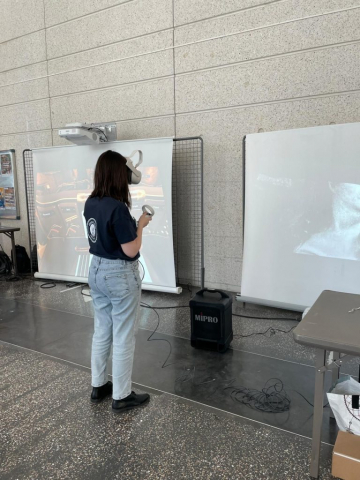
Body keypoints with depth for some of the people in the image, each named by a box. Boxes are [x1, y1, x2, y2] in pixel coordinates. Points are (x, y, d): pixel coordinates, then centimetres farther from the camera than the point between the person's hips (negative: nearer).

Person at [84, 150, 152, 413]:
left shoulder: (90, 203, 2)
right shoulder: (118, 208, -24)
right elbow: (131, 250, -21)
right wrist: (141, 224, -7)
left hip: (97, 271, 9)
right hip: (121, 276, -8)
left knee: (101, 332, 20)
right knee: (123, 338, 6)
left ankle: (98, 386, 36)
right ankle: (122, 396, 22)